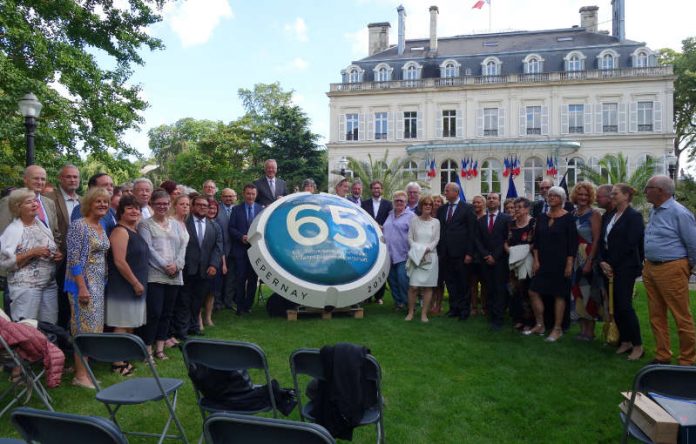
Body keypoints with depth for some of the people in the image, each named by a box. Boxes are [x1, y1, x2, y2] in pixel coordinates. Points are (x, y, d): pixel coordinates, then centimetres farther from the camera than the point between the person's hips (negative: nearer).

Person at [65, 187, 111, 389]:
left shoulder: (102, 227, 12)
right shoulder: (79, 226, -12)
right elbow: (74, 259, -17)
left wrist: (104, 282, 12)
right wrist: (82, 287, -21)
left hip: (99, 283, 8)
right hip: (83, 283, -8)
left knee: (94, 327, 12)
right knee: (85, 328, -6)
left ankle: (85, 370, 23)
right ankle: (80, 375, 3)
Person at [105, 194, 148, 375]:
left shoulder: (134, 232, 13)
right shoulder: (120, 231, -14)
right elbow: (119, 261, -22)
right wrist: (136, 283, -17)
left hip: (134, 287, 9)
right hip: (123, 287, -9)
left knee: (130, 326, 15)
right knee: (121, 326, -2)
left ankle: (124, 359, 25)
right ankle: (117, 363, 6)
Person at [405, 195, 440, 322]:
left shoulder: (436, 222, 5)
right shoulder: (414, 220, 5)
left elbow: (436, 240, 3)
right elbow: (410, 238, 3)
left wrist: (426, 249, -12)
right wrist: (417, 250, -10)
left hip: (430, 256, 1)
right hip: (416, 256, -1)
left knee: (428, 286, 0)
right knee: (413, 286, -8)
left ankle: (424, 313, 7)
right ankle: (410, 312, 6)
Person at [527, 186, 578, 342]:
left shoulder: (568, 218, -6)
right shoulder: (542, 217, 7)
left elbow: (573, 243, -8)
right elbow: (536, 241, 8)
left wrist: (569, 264, -13)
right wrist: (536, 260, 1)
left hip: (560, 263, -5)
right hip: (543, 262, 5)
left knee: (559, 295, 2)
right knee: (533, 292, 2)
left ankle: (557, 329, 13)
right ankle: (539, 325, 16)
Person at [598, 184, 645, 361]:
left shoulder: (634, 216, -8)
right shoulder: (610, 216, 14)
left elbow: (630, 244, -15)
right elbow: (601, 240, 11)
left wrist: (612, 264, -12)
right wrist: (602, 262, -3)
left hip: (625, 268, -7)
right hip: (610, 268, 7)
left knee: (624, 306, -7)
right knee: (614, 306, 10)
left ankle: (638, 345, 4)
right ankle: (625, 341, 22)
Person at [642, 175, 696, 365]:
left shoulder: (679, 213, -13)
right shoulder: (653, 211, 11)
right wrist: (647, 264, 18)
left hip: (671, 270, -8)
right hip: (650, 268, 8)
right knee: (656, 316, 13)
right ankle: (662, 357, 24)